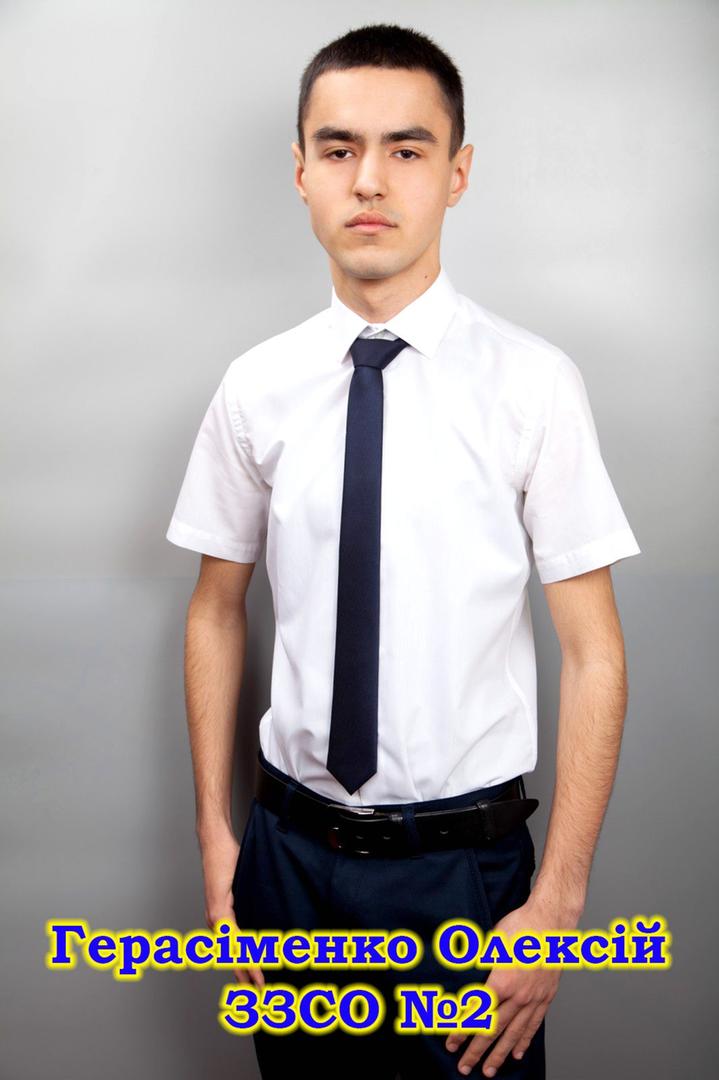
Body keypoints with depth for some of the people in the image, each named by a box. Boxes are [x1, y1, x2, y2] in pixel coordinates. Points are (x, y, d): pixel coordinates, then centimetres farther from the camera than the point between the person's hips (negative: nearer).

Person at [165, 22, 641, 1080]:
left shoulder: (534, 383, -12)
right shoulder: (255, 388, -3)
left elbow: (594, 657, -10)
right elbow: (217, 612, 6)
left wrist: (556, 903, -11)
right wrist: (216, 832, 4)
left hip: (466, 862, -2)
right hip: (291, 846, 3)